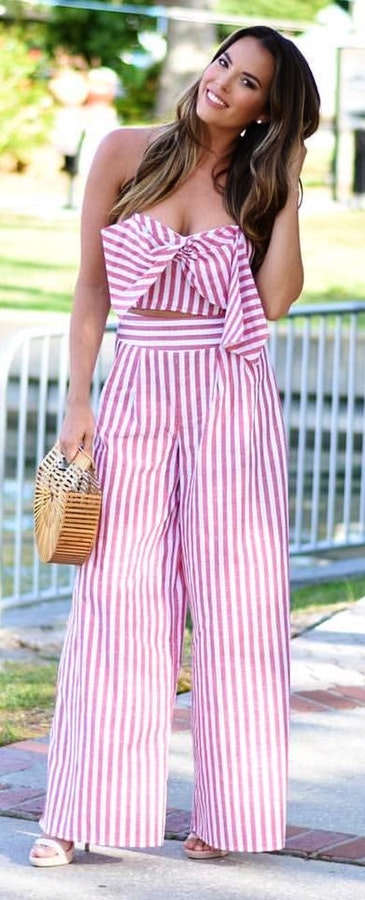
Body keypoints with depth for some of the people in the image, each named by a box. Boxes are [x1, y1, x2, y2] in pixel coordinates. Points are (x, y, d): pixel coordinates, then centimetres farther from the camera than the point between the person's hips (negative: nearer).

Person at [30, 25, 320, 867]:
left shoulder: (260, 185, 7)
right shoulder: (127, 153, 4)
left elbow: (276, 299, -7)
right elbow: (91, 284, 4)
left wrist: (289, 189, -6)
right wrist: (78, 400, -2)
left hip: (233, 397, 1)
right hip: (139, 389, -1)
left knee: (233, 598, 1)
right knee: (118, 596, -3)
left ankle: (229, 810, 9)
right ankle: (78, 813, 3)